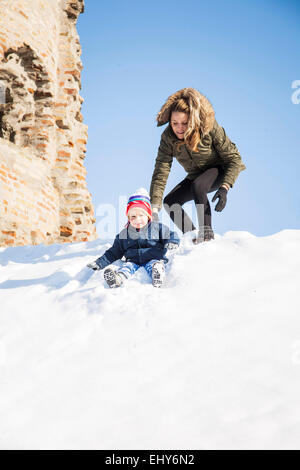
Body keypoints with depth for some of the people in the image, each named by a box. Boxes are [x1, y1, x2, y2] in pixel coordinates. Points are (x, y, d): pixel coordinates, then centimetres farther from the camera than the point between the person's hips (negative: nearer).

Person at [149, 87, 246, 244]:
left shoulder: (209, 128, -29)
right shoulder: (168, 137, -20)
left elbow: (233, 158, -22)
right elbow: (160, 173, -24)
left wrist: (224, 188, -36)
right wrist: (154, 209, -33)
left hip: (220, 169, -5)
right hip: (196, 176, 5)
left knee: (197, 186, -34)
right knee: (170, 201, -8)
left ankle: (207, 234, -27)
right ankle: (194, 238, 3)